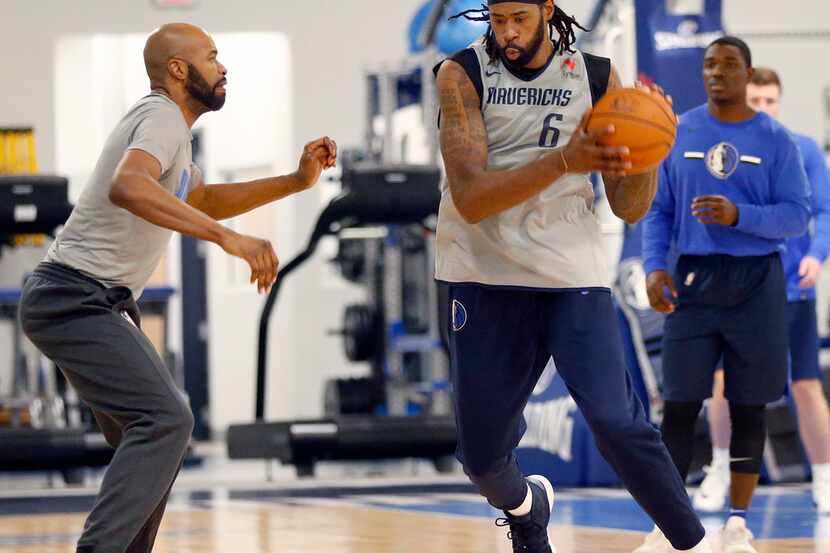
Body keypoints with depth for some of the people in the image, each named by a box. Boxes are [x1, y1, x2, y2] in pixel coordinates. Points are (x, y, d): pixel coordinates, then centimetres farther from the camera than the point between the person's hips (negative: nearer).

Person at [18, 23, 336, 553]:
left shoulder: (169, 126, 18)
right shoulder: (162, 118, -14)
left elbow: (205, 202, 34)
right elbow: (127, 187, -35)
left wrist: (297, 181, 23)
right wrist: (228, 238, -40)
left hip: (100, 303, 11)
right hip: (76, 299, -11)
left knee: (161, 425, 17)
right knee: (165, 420, -21)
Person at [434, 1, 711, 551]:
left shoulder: (596, 76, 0)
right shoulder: (462, 76, -6)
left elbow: (629, 208, 3)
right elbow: (470, 198, -19)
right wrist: (566, 160, -32)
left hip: (574, 277, 0)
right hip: (488, 279, 0)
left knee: (619, 425, -18)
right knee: (482, 452, 7)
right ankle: (526, 508, 41)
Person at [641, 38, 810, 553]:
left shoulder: (775, 138, 0)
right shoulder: (679, 133, 5)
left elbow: (797, 215, -4)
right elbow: (658, 209, 7)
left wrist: (739, 216, -20)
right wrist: (655, 266, -8)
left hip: (755, 283, -1)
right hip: (694, 279, 1)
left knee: (748, 407, 3)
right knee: (680, 404, -3)